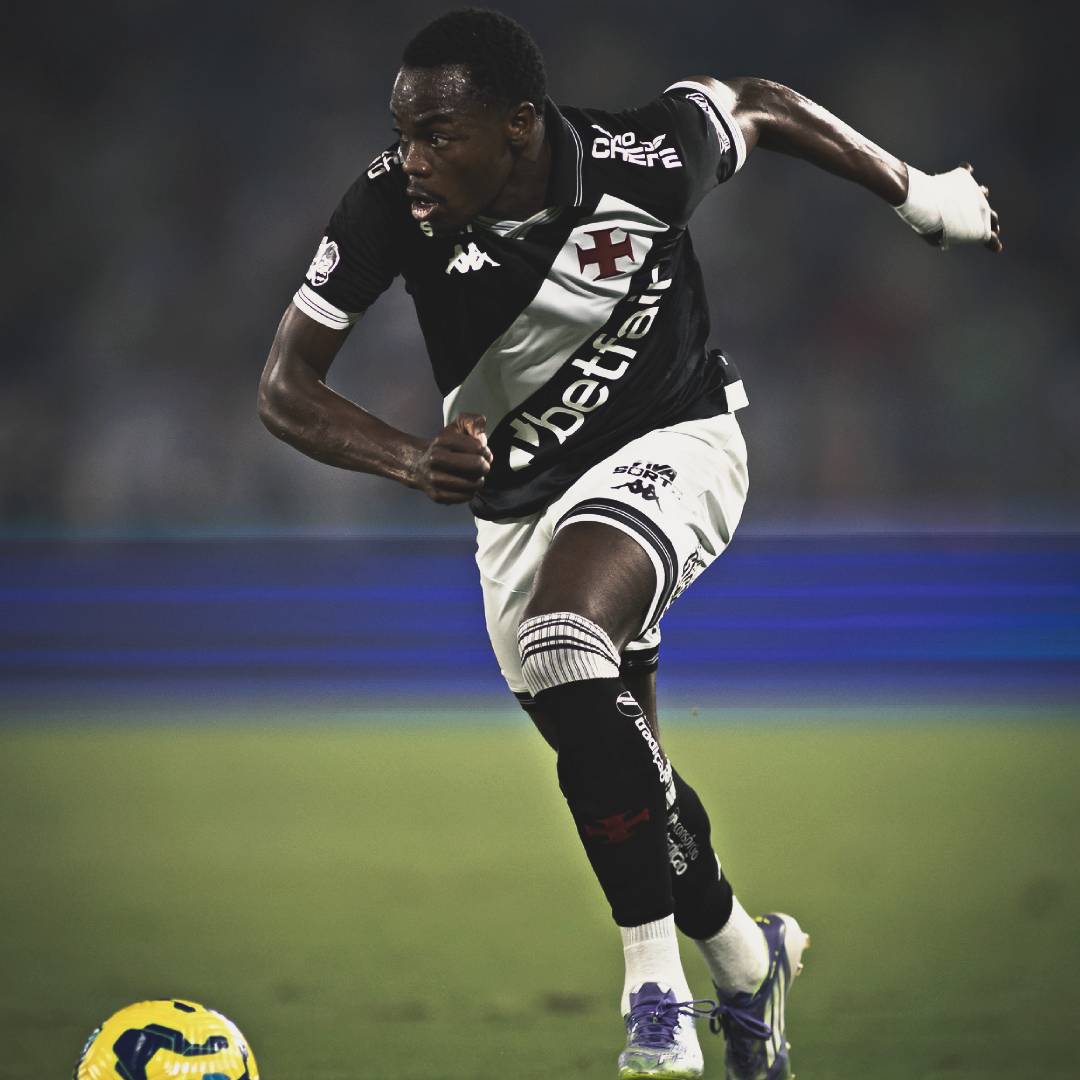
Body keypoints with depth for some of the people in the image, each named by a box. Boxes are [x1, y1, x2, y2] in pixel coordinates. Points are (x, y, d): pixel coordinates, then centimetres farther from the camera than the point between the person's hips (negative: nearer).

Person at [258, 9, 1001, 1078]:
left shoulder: (642, 163, -27)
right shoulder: (389, 207, -22)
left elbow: (756, 106, -5)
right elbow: (284, 385, -20)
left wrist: (919, 192, 8)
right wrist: (411, 458, -39)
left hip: (667, 442, -4)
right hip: (517, 496, 4)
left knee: (564, 650, -32)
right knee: (614, 768, 10)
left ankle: (657, 990, -24)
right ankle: (744, 959, 37)